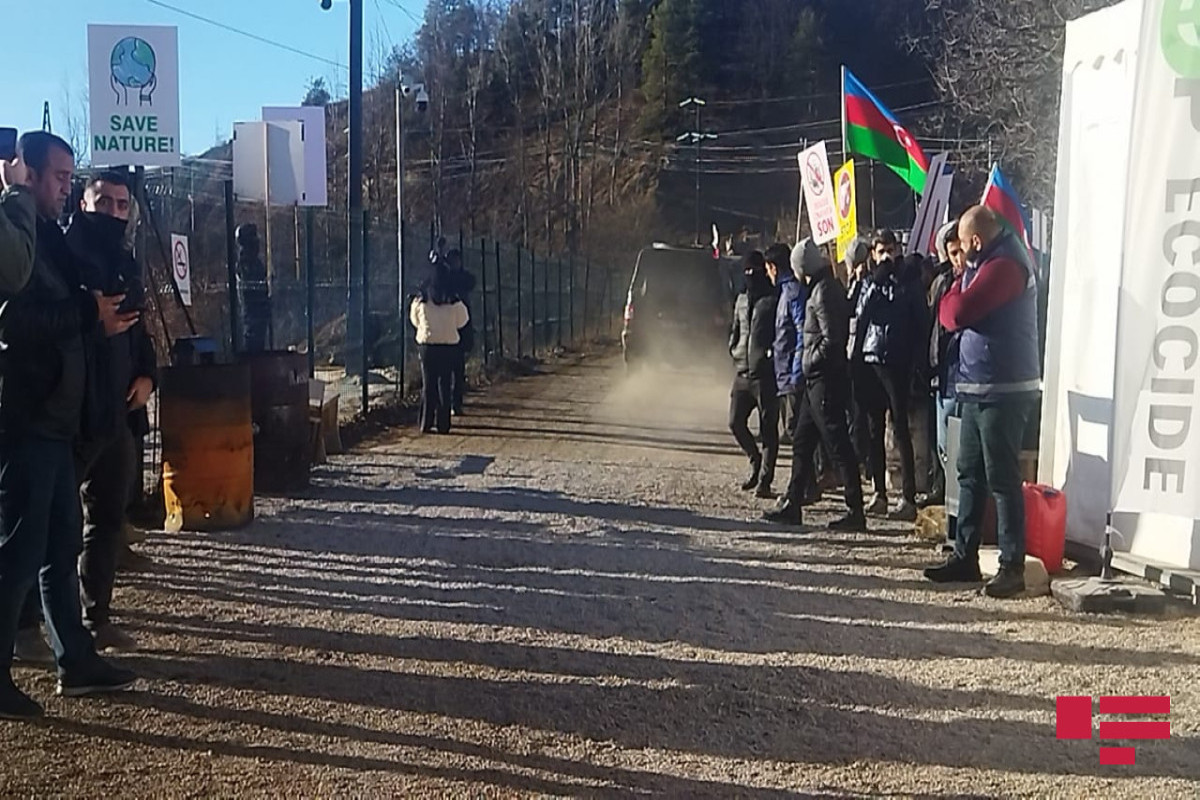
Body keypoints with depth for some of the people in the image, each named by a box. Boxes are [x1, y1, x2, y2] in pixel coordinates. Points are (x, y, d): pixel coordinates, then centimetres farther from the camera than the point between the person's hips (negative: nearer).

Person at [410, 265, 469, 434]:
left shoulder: (421, 301, -6)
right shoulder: (453, 302, -8)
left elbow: (414, 320, 9)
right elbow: (462, 321, 7)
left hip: (427, 345, 1)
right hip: (449, 346, -1)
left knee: (428, 384, 7)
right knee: (445, 385, 5)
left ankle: (426, 424, 6)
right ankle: (443, 424, 5)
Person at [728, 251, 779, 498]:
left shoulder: (774, 300, -4)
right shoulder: (741, 300, 18)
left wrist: (773, 352, -16)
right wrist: (735, 350, 14)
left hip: (766, 374, -7)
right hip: (743, 373, 7)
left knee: (768, 427, -1)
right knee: (736, 421, 6)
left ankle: (765, 479, 3)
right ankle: (756, 461, 29)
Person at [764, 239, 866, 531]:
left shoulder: (823, 291, -15)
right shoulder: (830, 287, 15)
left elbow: (831, 338, -22)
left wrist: (812, 361, -10)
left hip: (825, 378, -10)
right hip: (817, 379, 10)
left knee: (838, 444, -6)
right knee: (802, 441, 14)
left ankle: (856, 511, -1)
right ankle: (791, 504, 21)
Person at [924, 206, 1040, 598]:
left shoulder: (1003, 266, -17)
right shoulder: (989, 264, 16)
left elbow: (954, 313, -20)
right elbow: (952, 315, 20)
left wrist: (958, 285, -1)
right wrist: (959, 297, 0)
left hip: (1002, 390, -10)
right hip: (980, 388, 10)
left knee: (1002, 479, -6)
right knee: (970, 475, 14)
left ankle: (1012, 566, 1)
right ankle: (965, 556, 22)